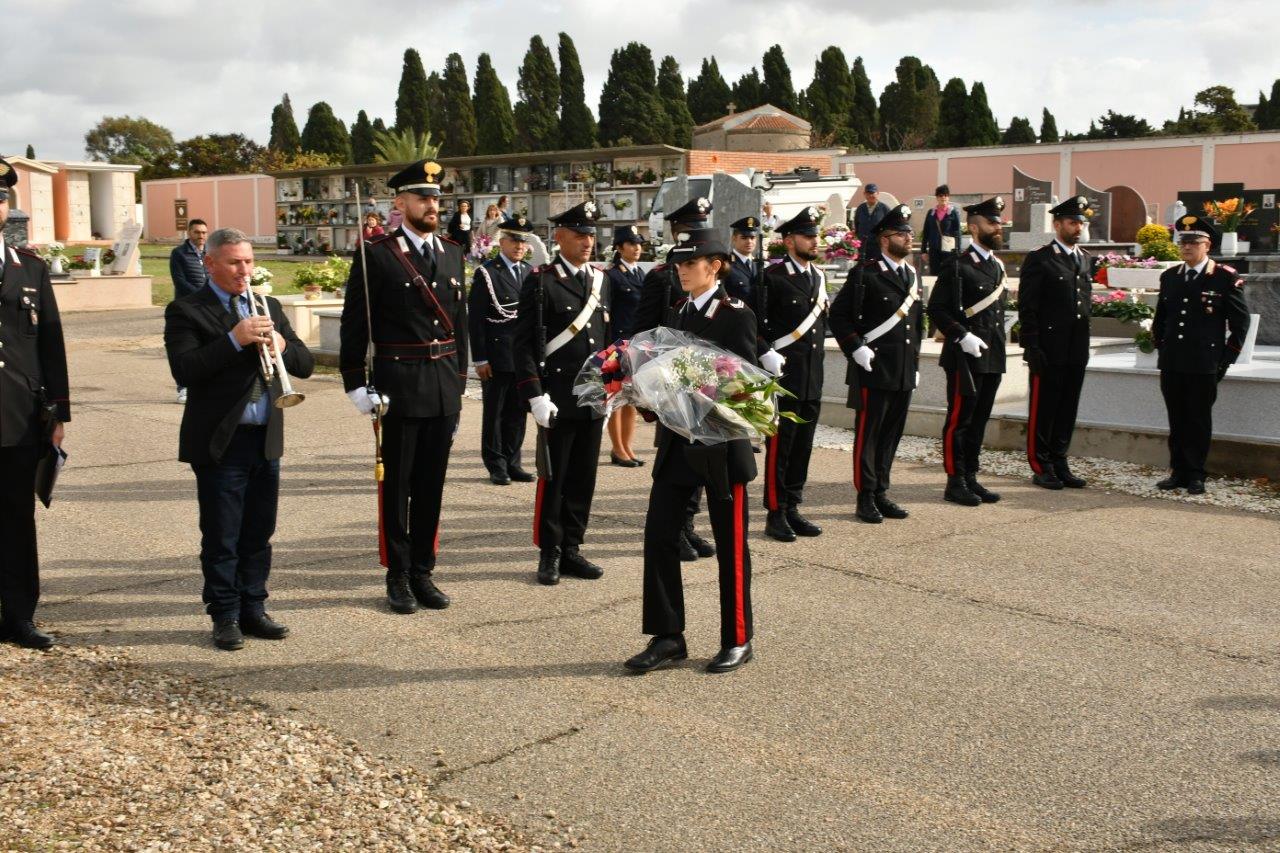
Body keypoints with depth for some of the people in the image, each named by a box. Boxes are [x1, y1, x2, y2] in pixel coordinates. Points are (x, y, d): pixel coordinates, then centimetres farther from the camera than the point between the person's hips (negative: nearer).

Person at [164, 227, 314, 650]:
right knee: (221, 539, 3)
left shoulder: (269, 307, 14)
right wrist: (235, 340, -25)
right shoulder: (186, 311, -3)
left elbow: (305, 364, 8)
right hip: (219, 442, -5)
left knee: (258, 535, 12)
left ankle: (253, 609, 22)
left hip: (266, 440, 5)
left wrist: (282, 345, -13)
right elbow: (184, 370, -18)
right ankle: (225, 616, 13)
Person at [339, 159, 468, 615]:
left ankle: (423, 572, 22)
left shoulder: (452, 253, 11)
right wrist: (356, 385, -9)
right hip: (398, 387, -5)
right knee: (397, 485, 5)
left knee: (431, 485, 10)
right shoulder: (376, 255, -6)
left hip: (444, 389, 5)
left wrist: (459, 383, 12)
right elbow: (354, 325, -6)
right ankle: (398, 577, 17)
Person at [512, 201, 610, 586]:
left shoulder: (601, 280, 12)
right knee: (553, 478, 3)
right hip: (558, 398, -6)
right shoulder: (540, 281, -7)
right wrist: (536, 396, -16)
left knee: (583, 478, 10)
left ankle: (571, 550, 20)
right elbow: (525, 344, -11)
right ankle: (549, 554, 13)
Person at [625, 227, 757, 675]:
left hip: (720, 444, -6)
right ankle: (668, 637, 13)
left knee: (730, 545, 5)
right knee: (658, 535, 3)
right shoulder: (680, 313, 13)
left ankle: (738, 640, 18)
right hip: (677, 442, 7)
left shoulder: (737, 315, -8)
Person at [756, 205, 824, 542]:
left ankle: (793, 509, 20)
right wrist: (767, 354, -20)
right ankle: (776, 514, 5)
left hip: (813, 378, 7)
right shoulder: (772, 277, -9)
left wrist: (816, 356, 16)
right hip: (783, 375, -7)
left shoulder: (818, 277, 14)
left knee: (802, 446, 11)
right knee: (779, 446, -2)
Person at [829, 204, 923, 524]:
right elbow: (838, 314, -8)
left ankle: (881, 492, 20)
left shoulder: (913, 275, 15)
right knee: (868, 432, 0)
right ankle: (866, 497, 7)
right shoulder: (866, 274, -7)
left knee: (892, 432, 10)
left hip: (904, 371, 7)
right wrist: (856, 348, -15)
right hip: (874, 368, -7)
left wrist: (915, 362, 19)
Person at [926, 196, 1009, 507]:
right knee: (959, 419, -1)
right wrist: (962, 336, -20)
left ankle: (971, 478, 20)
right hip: (965, 355, -8)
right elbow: (936, 309, -14)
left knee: (979, 418, 12)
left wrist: (998, 341, 15)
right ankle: (955, 482, 6)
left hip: (992, 357, 8)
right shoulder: (957, 265, -9)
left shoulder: (997, 266, 16)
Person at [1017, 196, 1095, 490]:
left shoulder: (1086, 260, 15)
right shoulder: (1038, 259, -6)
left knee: (1068, 408, 10)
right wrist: (1032, 347, -14)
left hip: (1076, 350, 6)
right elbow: (1027, 308, -9)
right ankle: (1041, 467, 9)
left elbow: (1085, 303, 19)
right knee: (1043, 409, 1)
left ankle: (1059, 463, 19)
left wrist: (1084, 343, 14)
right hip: (1049, 350, -6)